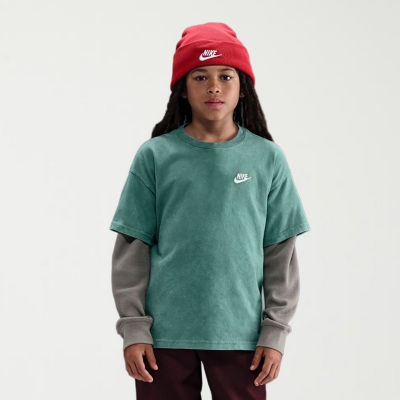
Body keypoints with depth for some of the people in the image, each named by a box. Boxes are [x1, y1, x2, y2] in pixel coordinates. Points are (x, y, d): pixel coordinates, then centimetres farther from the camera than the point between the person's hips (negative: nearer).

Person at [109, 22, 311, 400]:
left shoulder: (267, 159, 3)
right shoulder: (155, 156, 1)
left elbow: (281, 253, 5)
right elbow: (132, 249, 3)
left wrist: (275, 332, 1)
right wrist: (132, 328, -2)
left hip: (240, 332, 0)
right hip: (165, 334, 0)